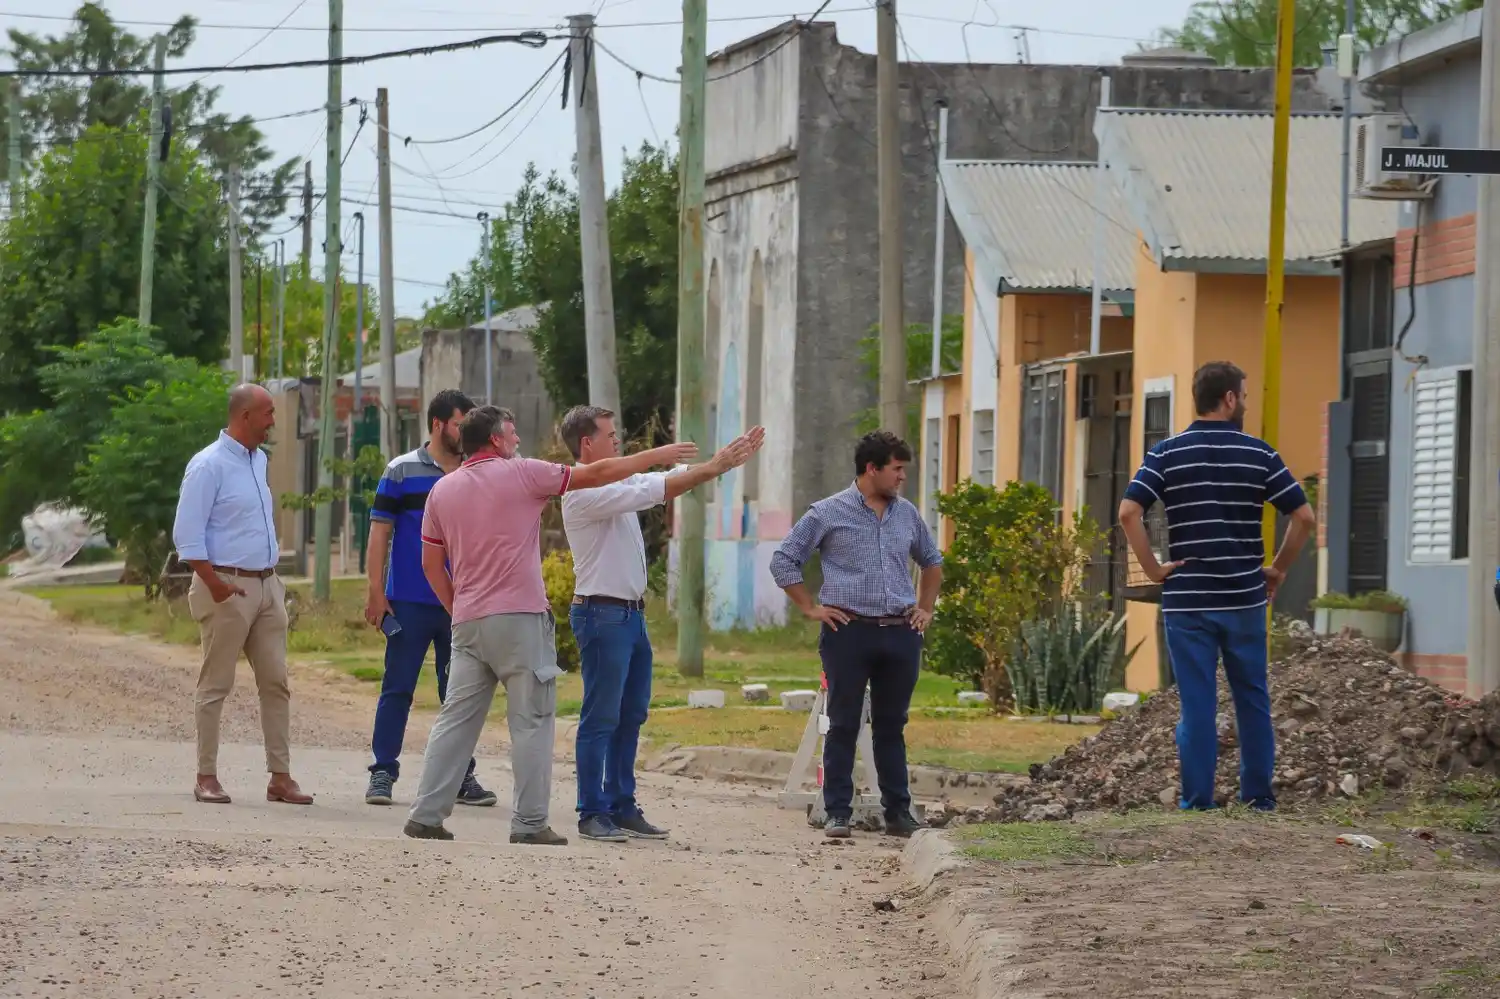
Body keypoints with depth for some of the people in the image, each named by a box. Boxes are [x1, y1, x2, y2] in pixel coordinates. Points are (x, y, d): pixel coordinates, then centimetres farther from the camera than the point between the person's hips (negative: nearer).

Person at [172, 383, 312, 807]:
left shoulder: (258, 461, 15)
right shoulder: (209, 465, -11)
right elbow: (187, 534, -14)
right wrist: (216, 585, -19)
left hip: (267, 585, 8)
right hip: (228, 587, -8)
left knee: (276, 682, 4)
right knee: (215, 685, -2)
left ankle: (280, 778, 6)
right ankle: (206, 777, 3)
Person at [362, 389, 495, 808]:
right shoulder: (402, 472, -1)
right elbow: (379, 532, -1)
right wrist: (376, 592, -8)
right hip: (410, 603, -3)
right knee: (397, 689, -1)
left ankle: (461, 776, 13)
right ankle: (383, 773, 5)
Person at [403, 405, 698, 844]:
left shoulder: (443, 490, 11)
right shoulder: (521, 474, -4)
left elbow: (431, 563, 13)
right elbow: (598, 473, 2)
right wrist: (658, 456, 11)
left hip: (468, 622, 5)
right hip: (520, 618, -5)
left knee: (456, 718, 9)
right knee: (531, 720, -1)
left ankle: (426, 815, 5)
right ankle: (529, 822, -4)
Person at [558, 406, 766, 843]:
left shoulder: (617, 484, 14)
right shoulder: (584, 492, -16)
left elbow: (668, 483, 12)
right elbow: (654, 491, -22)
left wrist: (725, 461, 3)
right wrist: (714, 467, -18)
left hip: (631, 614, 10)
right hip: (602, 614, -10)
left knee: (631, 716, 11)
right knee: (601, 719, -6)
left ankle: (622, 807, 16)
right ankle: (593, 814, -3)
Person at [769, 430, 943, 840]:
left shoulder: (907, 514, 12)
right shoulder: (828, 514, -1)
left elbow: (932, 560, 29)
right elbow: (783, 561, 3)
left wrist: (926, 608, 19)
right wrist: (811, 608, -3)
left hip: (900, 634, 4)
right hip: (849, 632, -4)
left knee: (892, 726, 9)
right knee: (843, 726, -1)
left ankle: (898, 813, 13)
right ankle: (838, 813, 2)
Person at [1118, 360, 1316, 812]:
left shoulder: (1166, 454, -2)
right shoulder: (1258, 454, 0)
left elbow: (1129, 512, -14)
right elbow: (1303, 516, -3)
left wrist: (1153, 568, -5)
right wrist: (1278, 568, 9)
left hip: (1186, 601, 0)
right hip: (1244, 599, 0)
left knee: (1197, 706, 2)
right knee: (1253, 701, 12)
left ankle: (1198, 803, 2)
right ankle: (1259, 798, 16)